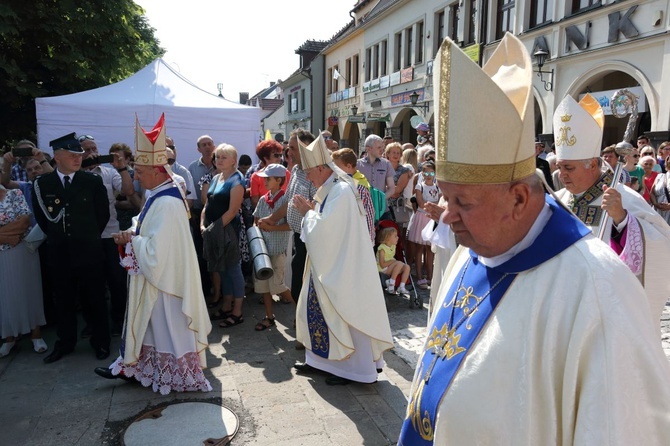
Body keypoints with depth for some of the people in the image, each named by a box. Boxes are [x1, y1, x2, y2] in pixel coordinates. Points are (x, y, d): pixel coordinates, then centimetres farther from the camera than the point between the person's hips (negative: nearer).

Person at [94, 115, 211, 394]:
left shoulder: (166, 203, -26)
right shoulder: (160, 195, 5)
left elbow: (156, 250, -28)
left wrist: (132, 240, -12)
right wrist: (132, 235, -2)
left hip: (163, 279, -9)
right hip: (156, 276, 9)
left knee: (166, 326, 6)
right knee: (151, 323, 20)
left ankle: (176, 376, 24)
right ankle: (135, 367, 36)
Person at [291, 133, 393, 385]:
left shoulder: (341, 191, -20)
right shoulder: (332, 189, 9)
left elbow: (322, 229, -24)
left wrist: (306, 212, -9)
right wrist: (311, 210, 2)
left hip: (342, 268, -10)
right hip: (330, 265, 10)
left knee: (344, 315, 2)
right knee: (319, 309, 17)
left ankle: (354, 369, 16)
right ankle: (321, 359, 31)